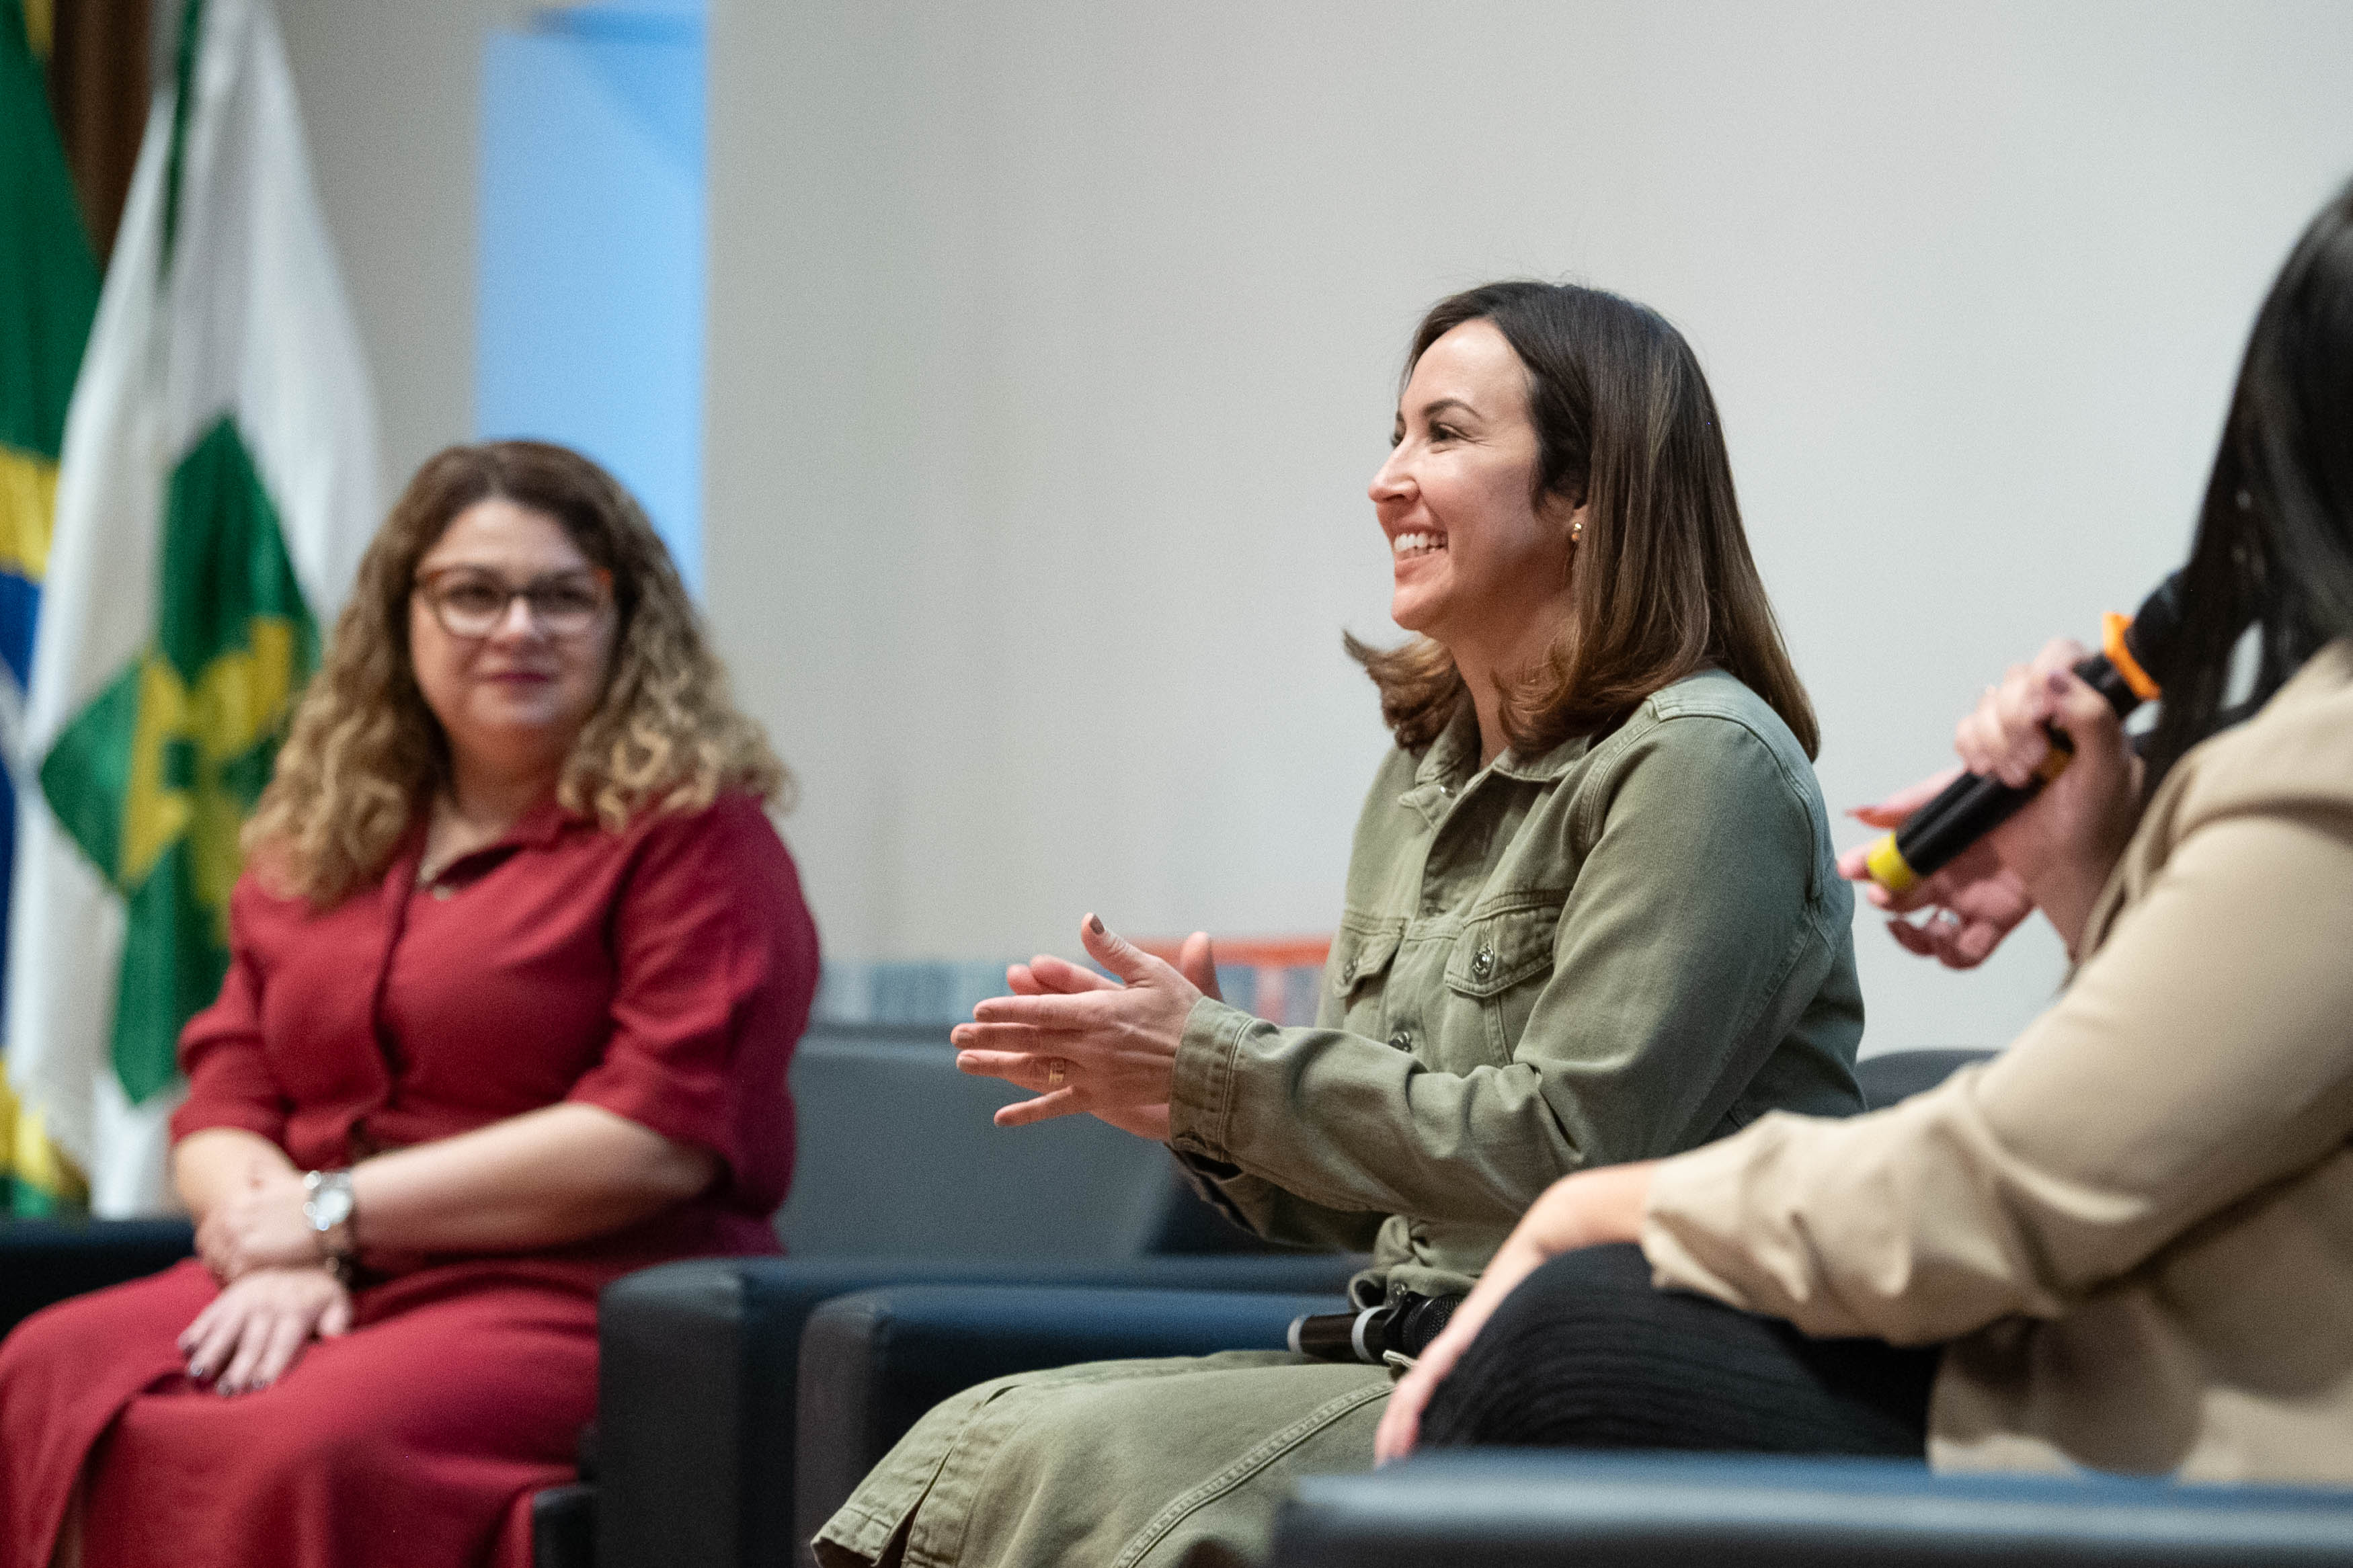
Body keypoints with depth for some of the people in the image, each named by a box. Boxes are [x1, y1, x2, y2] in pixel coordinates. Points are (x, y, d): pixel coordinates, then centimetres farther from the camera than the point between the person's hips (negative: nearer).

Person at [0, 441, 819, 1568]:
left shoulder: (692, 831, 1)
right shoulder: (314, 841, 20)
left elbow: (661, 1135, -10)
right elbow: (224, 1104, 15)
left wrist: (335, 1213, -8)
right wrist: (277, 1241, -10)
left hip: (583, 1297, -5)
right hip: (316, 1294, 5)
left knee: (315, 1451, -36)